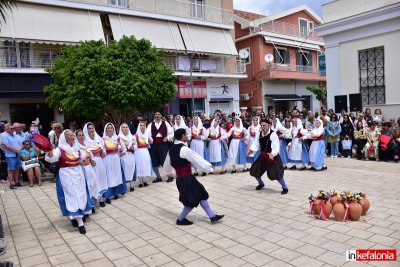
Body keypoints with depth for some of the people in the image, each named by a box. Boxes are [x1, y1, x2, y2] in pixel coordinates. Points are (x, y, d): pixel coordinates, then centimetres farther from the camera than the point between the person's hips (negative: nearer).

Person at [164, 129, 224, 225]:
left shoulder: (171, 149, 8)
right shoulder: (184, 149, -19)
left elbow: (167, 165, 20)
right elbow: (197, 159, -17)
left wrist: (169, 172, 42)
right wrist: (211, 169, -10)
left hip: (180, 178, 9)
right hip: (186, 178, -9)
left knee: (201, 195, 13)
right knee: (192, 201, 5)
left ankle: (212, 216, 18)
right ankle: (180, 219, 19)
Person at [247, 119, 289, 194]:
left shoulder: (273, 134, -20)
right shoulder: (259, 134, -1)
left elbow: (276, 147, -25)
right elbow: (256, 143, -1)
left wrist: (272, 154, -43)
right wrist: (251, 150, -19)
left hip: (272, 156, -7)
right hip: (262, 156, 7)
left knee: (276, 173, -14)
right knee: (255, 170, 9)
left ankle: (285, 188, 9)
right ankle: (261, 184, 39)